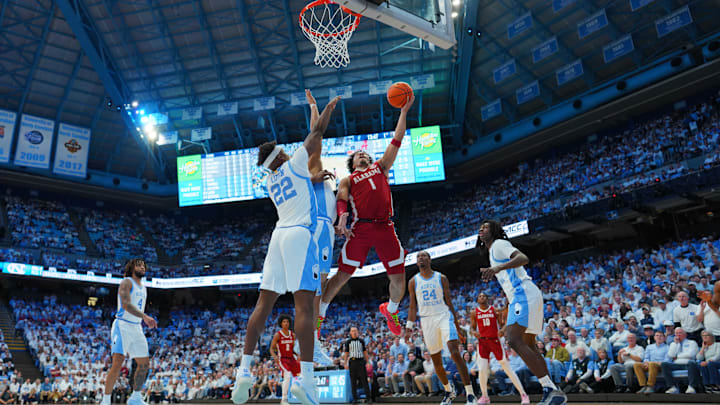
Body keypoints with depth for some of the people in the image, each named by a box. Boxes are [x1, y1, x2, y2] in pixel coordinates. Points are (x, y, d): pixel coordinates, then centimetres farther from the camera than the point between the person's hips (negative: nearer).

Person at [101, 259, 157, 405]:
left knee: (145, 364, 8)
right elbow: (126, 304, -22)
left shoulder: (143, 288, 18)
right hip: (122, 325, -8)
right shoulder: (127, 282, -7)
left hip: (136, 327, 8)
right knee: (118, 362, -18)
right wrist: (144, 316, -31)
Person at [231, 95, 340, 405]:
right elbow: (317, 133, 13)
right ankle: (305, 377, -20)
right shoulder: (295, 164, 7)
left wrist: (311, 180, 44)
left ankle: (244, 369, 2)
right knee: (304, 304, -13)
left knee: (264, 303, 5)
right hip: (300, 234, -6)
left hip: (279, 235, 7)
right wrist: (330, 107, 27)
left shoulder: (270, 182, 23)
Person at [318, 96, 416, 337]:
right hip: (360, 228, -2)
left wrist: (404, 112, 18)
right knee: (342, 275, -2)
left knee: (398, 278, 3)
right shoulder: (347, 180, 20)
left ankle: (390, 310, 31)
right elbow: (341, 200, 2)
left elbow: (397, 141, 22)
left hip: (385, 228, 2)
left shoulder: (380, 167, 26)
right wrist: (342, 217, -20)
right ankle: (319, 315, 12)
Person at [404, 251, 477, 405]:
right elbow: (412, 307, 9)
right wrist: (409, 327, -2)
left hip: (444, 317, -2)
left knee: (455, 354, -19)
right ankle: (449, 390, 32)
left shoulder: (441, 278, 4)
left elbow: (449, 303, 6)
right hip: (427, 321, 2)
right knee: (436, 362, 8)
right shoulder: (413, 282, 7)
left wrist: (458, 329, 5)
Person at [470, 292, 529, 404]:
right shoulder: (475, 312, 5)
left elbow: (502, 324, 2)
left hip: (495, 340, -1)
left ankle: (523, 394, 6)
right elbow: (472, 327, 9)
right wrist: (474, 332, -13)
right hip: (482, 341, 1)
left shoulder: (495, 310, 2)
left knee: (507, 368, -2)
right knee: (482, 370, -9)